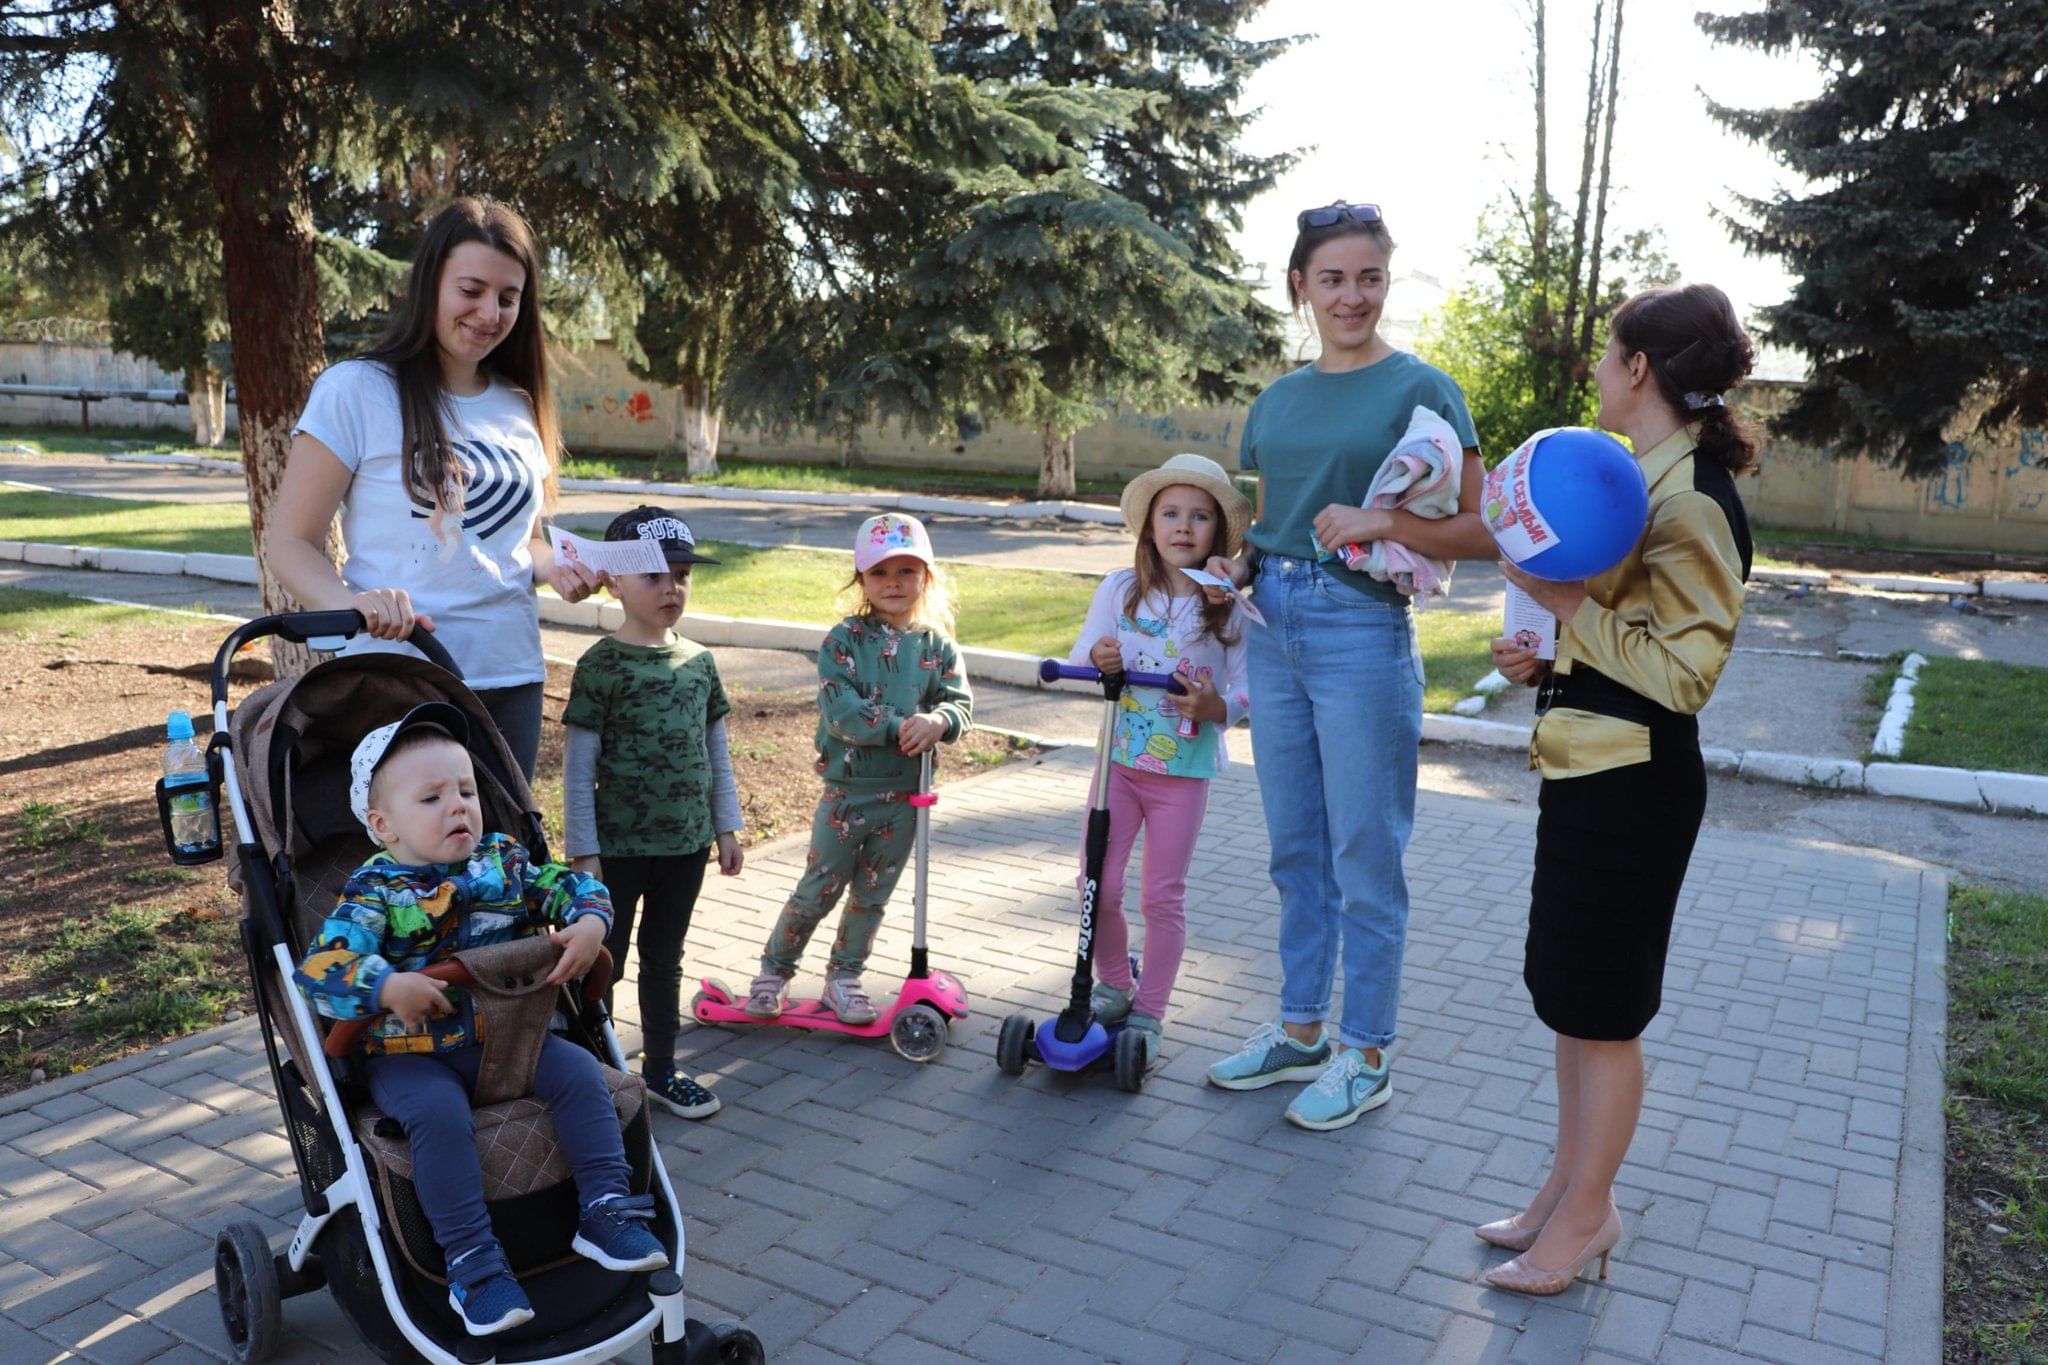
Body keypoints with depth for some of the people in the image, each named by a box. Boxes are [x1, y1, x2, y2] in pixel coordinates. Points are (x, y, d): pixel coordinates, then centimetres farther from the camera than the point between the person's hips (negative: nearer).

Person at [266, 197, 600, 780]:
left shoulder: (521, 407, 11)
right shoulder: (356, 390, -5)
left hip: (512, 682, 5)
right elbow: (288, 542, -6)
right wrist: (351, 602, -25)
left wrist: (554, 569, 1)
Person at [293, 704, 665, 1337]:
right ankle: (472, 1263, -21)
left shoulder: (504, 861, 6)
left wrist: (589, 923, -11)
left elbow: (573, 885, 11)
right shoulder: (374, 893, -8)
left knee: (579, 1072, -15)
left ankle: (606, 1208, -7)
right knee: (439, 1115, -31)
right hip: (412, 1054, -4)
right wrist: (387, 986, -35)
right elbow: (318, 969, -18)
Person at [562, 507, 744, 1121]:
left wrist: (726, 828, 10)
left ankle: (660, 1067, 31)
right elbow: (578, 767, -11)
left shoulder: (699, 662, 5)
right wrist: (584, 852, -12)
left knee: (664, 958, 17)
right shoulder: (602, 665, -11)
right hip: (619, 845, -5)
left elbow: (717, 753, 12)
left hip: (686, 841, 5)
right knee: (604, 959, 9)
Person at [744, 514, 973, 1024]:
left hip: (904, 795, 3)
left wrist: (938, 720, -27)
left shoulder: (937, 645, 3)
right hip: (846, 789, -3)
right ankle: (774, 970, 25)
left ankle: (844, 978, 31)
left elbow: (961, 701, -6)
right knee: (819, 888, 6)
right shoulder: (844, 639, -7)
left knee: (872, 895, 14)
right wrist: (897, 726, -25)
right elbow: (839, 708, -19)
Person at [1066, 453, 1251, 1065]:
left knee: (1164, 898, 7)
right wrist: (1097, 660, -23)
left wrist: (1217, 706, -28)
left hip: (1185, 770, -2)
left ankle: (1148, 1014, 23)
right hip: (1119, 760, 2)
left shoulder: (1230, 609, -8)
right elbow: (1078, 662, -1)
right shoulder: (1120, 589, -3)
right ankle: (1114, 987, 30)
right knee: (1098, 887, 5)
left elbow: (1249, 690, -7)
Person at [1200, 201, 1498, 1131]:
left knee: (1364, 856, 3)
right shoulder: (1277, 399, 12)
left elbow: (1480, 531, -11)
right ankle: (1301, 1029, 30)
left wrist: (1382, 522, -24)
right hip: (1274, 628, 6)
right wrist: (1236, 566, 2)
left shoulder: (1419, 388, -6)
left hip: (1363, 633, -6)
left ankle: (1365, 1056, 19)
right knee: (1295, 848, 15)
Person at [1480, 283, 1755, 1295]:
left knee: (1602, 1009, 4)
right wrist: (1545, 658, 6)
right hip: (1589, 767, 10)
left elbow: (1684, 671, -22)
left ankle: (1587, 1213, 22)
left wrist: (1567, 604, -23)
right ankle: (1570, 1187, 32)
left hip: (1633, 782, -10)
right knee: (1569, 995, 17)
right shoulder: (1640, 478, 12)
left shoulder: (1692, 500, -19)